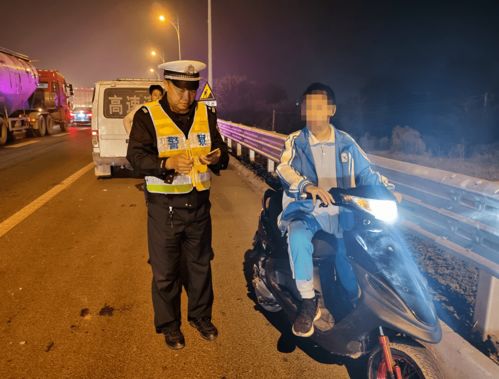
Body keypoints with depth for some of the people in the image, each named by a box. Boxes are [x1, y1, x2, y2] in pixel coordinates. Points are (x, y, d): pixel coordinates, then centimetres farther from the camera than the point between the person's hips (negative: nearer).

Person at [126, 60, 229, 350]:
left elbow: (221, 149, 6)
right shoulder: (147, 115, -8)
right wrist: (168, 163, -33)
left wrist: (218, 156, -19)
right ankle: (169, 324, 32)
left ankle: (201, 315, 39)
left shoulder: (206, 114, 4)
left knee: (200, 264, 18)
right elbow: (136, 156, -15)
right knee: (165, 270, 10)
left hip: (199, 203, 4)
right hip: (164, 206, -3)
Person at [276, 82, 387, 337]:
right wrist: (307, 186, -38)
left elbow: (365, 173, 12)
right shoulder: (295, 142, 1)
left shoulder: (346, 143, 10)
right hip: (305, 210, -2)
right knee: (298, 237, -33)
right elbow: (284, 169, -18)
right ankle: (308, 303, -18)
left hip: (341, 210, 2)